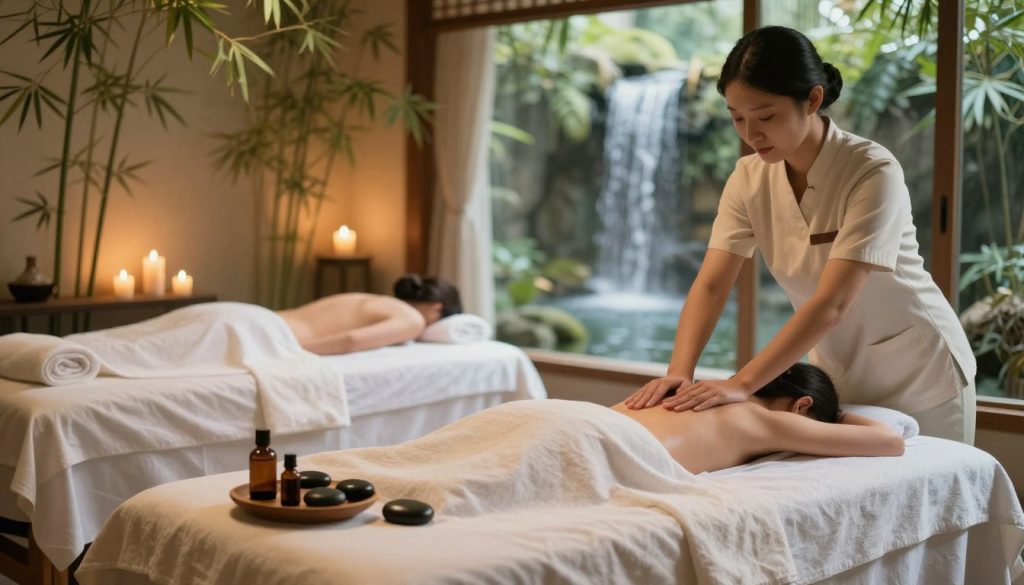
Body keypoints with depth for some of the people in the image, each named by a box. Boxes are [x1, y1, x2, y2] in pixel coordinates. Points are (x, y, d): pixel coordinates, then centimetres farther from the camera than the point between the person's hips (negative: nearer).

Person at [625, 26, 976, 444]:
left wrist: (742, 384, -42)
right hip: (838, 378, 5)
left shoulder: (873, 172, -27)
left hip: (918, 378, -5)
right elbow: (710, 285, -15)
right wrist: (679, 372, -32)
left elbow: (831, 303, -34)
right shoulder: (749, 178, -10)